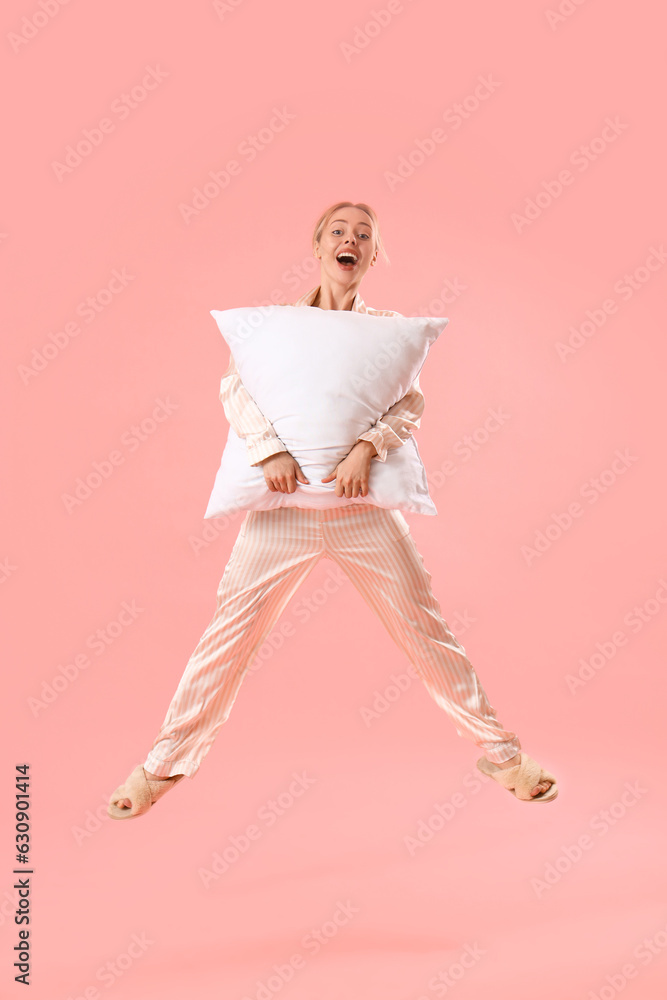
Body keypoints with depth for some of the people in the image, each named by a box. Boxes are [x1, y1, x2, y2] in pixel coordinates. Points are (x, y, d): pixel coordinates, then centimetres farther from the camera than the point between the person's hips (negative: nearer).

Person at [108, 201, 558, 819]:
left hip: (364, 504, 1)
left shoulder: (387, 329, 10)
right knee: (230, 629, 1)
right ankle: (163, 766, 17)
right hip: (285, 500, 0)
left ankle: (499, 751, 22)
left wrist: (367, 447, -21)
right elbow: (235, 387, -3)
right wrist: (269, 449, -19)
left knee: (425, 629, 5)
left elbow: (411, 403, -3)